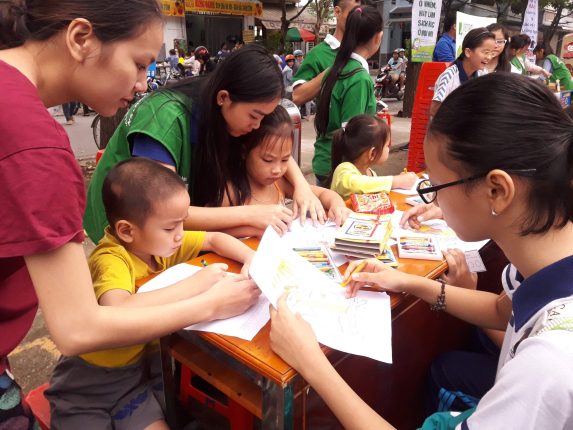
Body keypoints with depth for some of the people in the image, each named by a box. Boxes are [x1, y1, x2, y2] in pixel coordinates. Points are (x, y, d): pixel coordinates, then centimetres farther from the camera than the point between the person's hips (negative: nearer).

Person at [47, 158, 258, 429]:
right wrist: (195, 283, -40)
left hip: (140, 364, 5)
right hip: (89, 381, -4)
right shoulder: (110, 261, -29)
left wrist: (252, 258, -15)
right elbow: (118, 312, -49)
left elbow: (215, 239, 3)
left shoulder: (159, 241, -9)